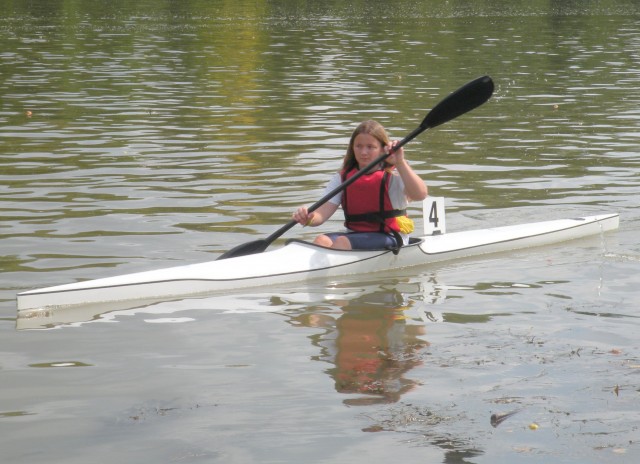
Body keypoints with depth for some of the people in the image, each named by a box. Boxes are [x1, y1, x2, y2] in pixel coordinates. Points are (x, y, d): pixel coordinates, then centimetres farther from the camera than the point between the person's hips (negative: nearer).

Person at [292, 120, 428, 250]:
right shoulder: (342, 178, 8)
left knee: (342, 242, -30)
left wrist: (400, 162, -35)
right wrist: (308, 219, -28)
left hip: (388, 238, -5)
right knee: (321, 241, -24)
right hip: (354, 234, 5)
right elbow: (322, 213, -3)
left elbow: (420, 194, -25)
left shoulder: (392, 177, -4)